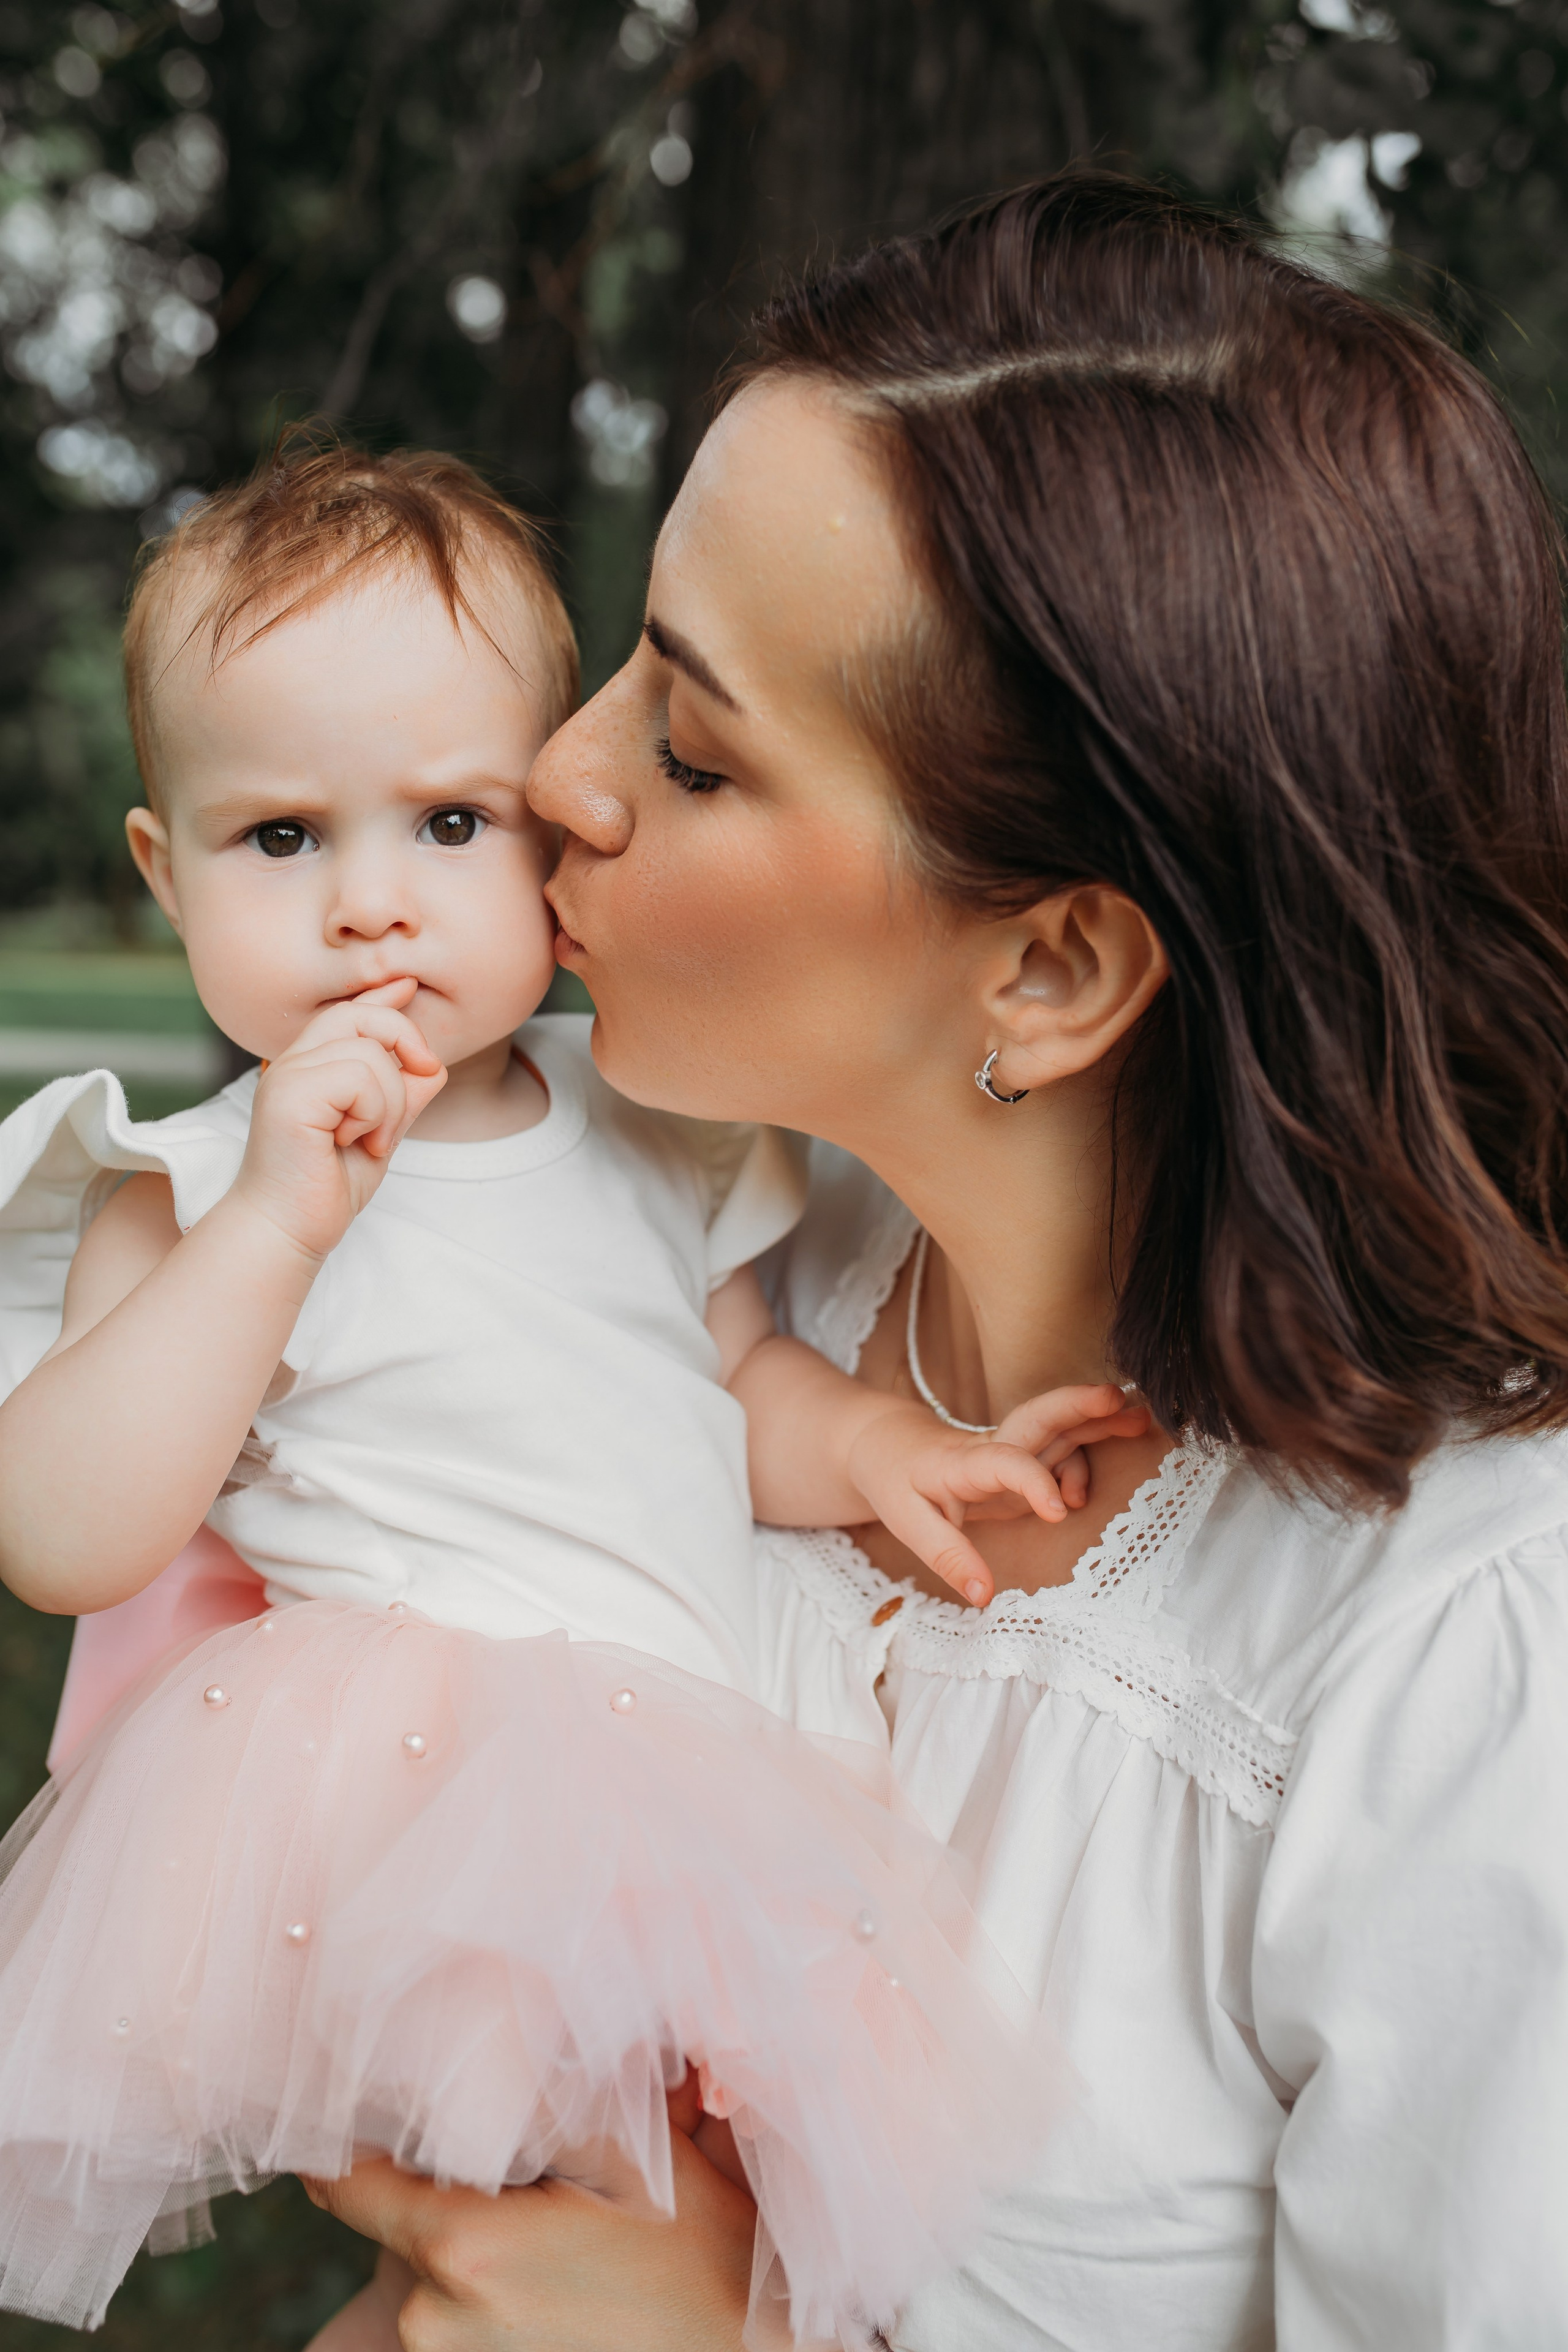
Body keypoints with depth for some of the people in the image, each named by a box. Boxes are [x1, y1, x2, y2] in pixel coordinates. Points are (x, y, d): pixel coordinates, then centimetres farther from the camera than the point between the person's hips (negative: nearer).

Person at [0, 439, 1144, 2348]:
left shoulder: (646, 1136, 11)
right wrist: (278, 1223, -21)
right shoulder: (190, 1196, -2)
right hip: (382, 1804, -4)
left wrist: (878, 1451, 3)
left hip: (679, 1760, 5)